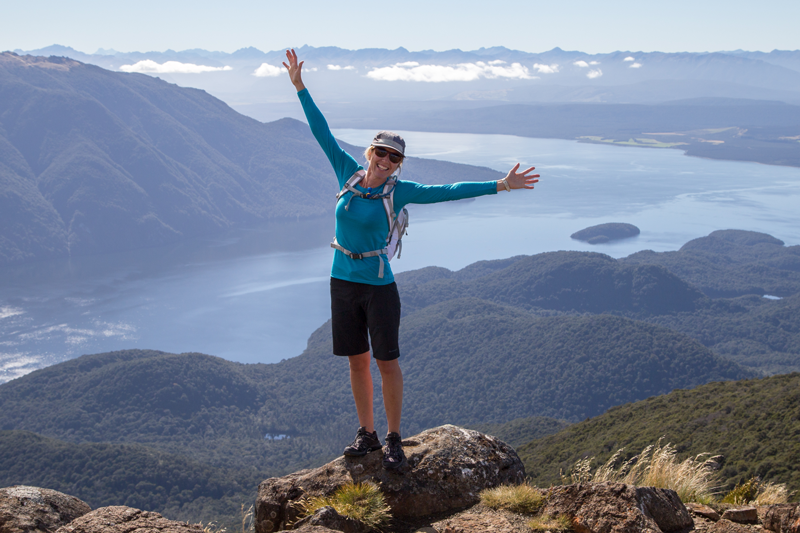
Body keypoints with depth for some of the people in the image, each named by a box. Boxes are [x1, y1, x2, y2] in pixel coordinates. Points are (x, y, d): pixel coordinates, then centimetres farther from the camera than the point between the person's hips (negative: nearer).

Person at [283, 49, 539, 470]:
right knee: (357, 361, 12)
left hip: (378, 285, -3)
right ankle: (366, 435, 25)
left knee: (387, 362, 1)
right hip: (342, 282, 4)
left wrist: (500, 185, -20)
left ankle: (394, 440, 14)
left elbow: (448, 191, -13)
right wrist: (299, 87, 5)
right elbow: (322, 133, 4)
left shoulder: (399, 191, -7)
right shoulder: (349, 174, 1)